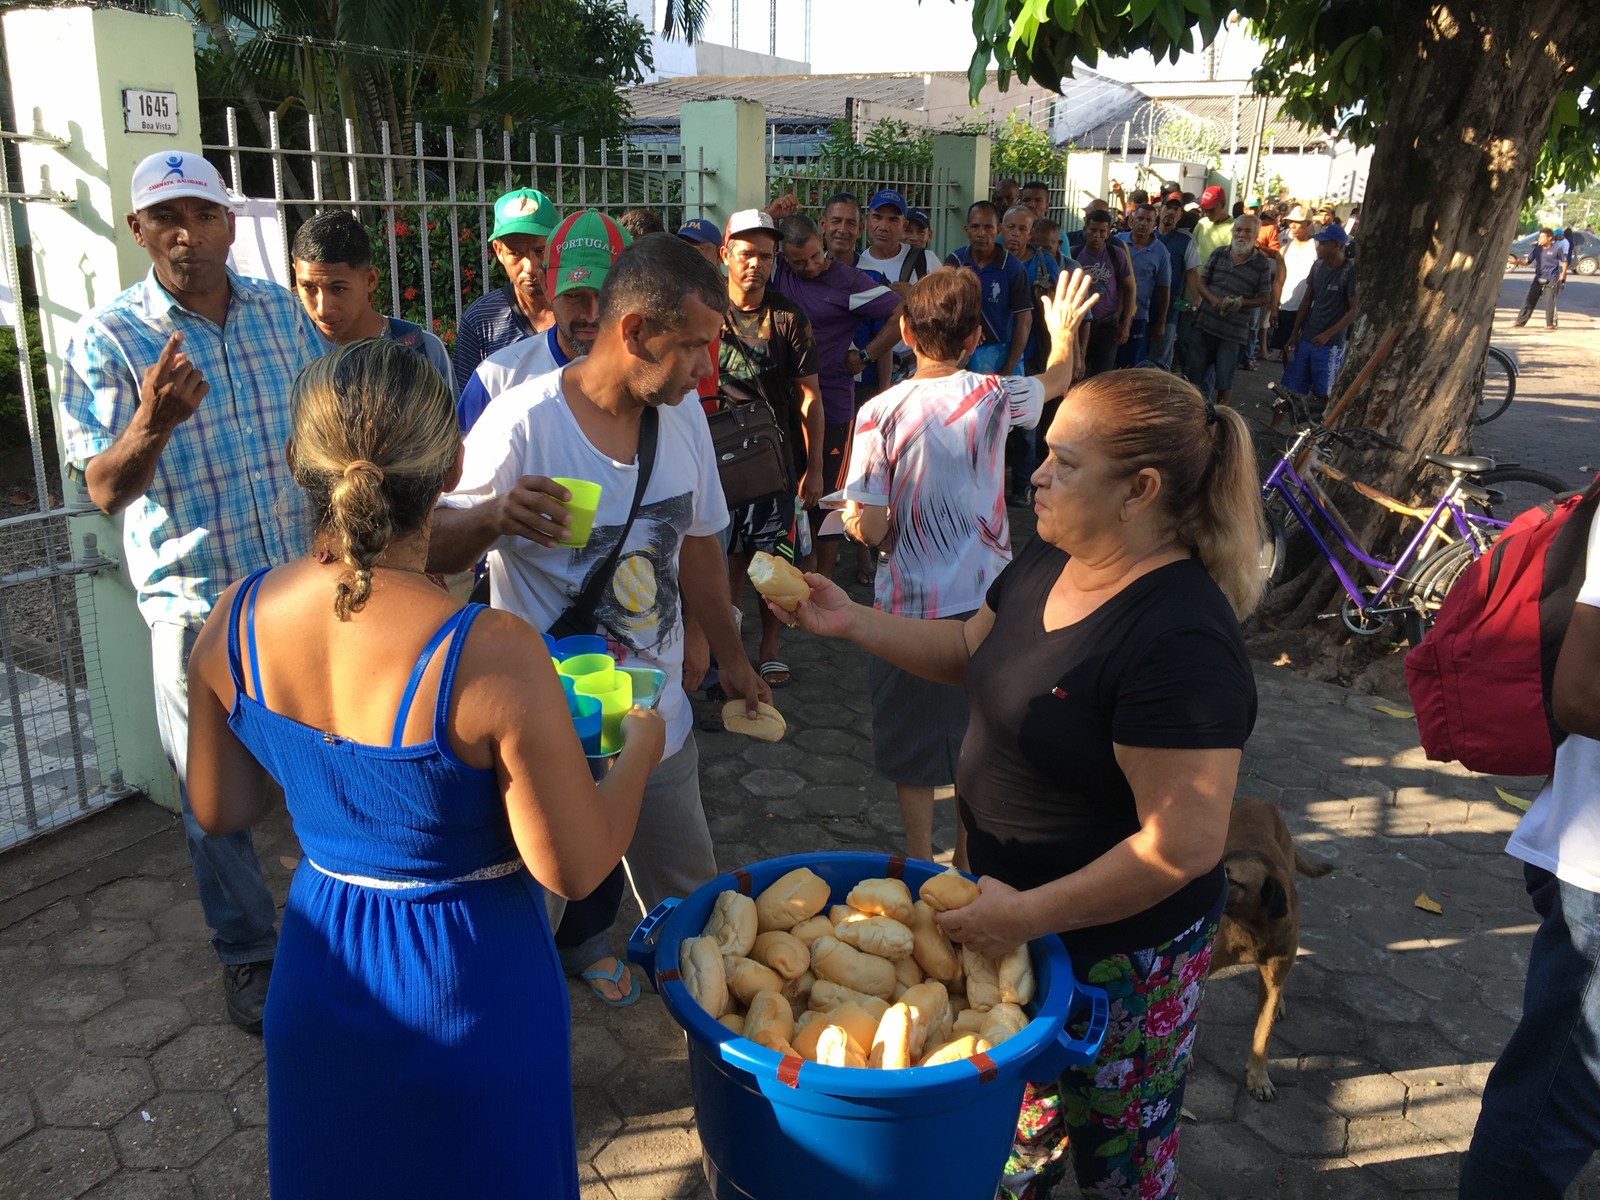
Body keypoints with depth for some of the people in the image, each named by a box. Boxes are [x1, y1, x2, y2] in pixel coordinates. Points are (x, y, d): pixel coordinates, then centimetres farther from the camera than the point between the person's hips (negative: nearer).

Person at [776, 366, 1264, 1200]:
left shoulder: (1180, 643, -32)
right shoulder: (1048, 560, -5)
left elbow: (1182, 847, -30)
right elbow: (970, 650, 12)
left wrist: (1027, 915, -24)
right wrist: (851, 622, 0)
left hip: (1116, 945, -7)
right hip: (1008, 896, 8)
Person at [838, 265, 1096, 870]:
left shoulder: (880, 412, -15)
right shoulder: (995, 396, -7)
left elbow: (871, 529, -16)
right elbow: (1057, 379, 17)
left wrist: (851, 520, 8)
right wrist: (1065, 329, 37)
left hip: (908, 605, -2)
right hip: (985, 599, 3)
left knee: (913, 745, 15)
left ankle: (920, 865, 27)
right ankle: (968, 862, 32)